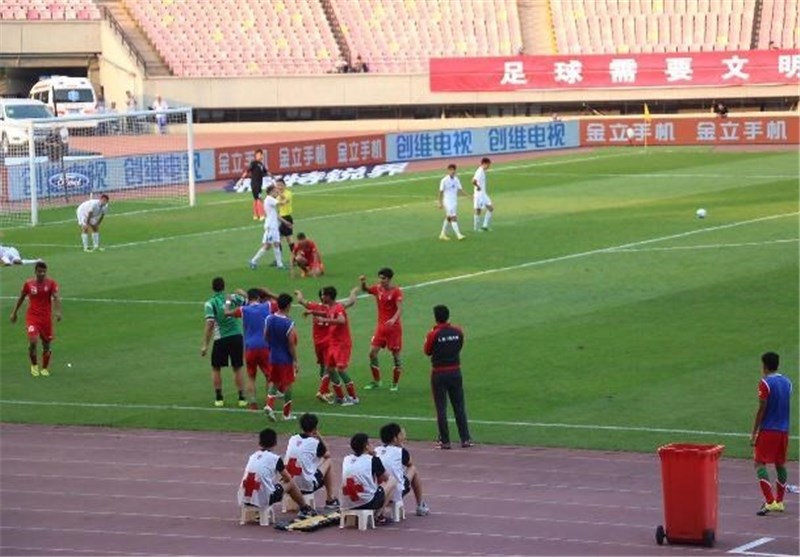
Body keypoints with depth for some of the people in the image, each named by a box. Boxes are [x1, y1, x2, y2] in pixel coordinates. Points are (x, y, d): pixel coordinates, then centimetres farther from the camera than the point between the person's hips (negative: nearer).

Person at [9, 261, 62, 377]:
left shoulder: (51, 283, -4)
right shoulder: (28, 283, 0)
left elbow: (56, 297, -17)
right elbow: (21, 298, 14)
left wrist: (58, 311, -34)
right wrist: (14, 313, 19)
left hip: (46, 317, 1)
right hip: (32, 316, -1)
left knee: (47, 344, 5)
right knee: (33, 341, -19)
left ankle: (45, 368, 27)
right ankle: (34, 365, 6)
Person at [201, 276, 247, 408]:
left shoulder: (210, 303, -6)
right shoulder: (233, 298, 2)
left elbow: (210, 324, -13)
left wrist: (205, 345, -11)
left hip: (221, 338, -2)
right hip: (237, 336, 2)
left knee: (216, 369, 15)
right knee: (237, 369, 13)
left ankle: (219, 398, 12)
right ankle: (242, 398, 11)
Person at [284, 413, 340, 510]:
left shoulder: (292, 439, 4)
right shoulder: (315, 443, -8)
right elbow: (327, 454, 12)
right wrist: (319, 437, 12)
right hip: (307, 486, -5)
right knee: (328, 462, 19)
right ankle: (330, 500, 24)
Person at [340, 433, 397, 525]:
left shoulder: (346, 459, 10)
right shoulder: (373, 460, -3)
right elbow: (385, 478, 13)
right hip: (368, 503, -6)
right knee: (392, 480, 16)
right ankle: (378, 515, 10)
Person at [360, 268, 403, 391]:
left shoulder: (396, 291, -12)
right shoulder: (378, 289, 3)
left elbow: (400, 309, -21)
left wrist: (394, 319, -40)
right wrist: (363, 283, -18)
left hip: (393, 326, -5)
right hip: (381, 325, 5)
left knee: (396, 355, 2)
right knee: (372, 352, -1)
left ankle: (395, 383, 13)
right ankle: (376, 381, 10)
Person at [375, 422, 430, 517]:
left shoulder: (376, 451, 1)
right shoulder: (400, 452, -8)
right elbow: (410, 463, 15)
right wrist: (401, 446, 15)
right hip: (397, 494, -4)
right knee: (413, 469, 22)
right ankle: (420, 506, 32)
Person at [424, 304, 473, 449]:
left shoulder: (433, 334, -14)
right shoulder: (457, 331, -3)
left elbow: (427, 351, -1)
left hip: (439, 374, -3)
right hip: (455, 372, 3)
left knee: (441, 408, 4)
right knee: (459, 406, 11)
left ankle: (445, 441, 4)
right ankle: (465, 439, 11)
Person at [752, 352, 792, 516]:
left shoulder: (765, 383, -12)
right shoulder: (787, 382, 10)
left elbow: (761, 409, -13)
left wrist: (754, 433, -9)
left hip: (768, 430, -7)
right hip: (784, 430, 7)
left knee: (759, 463, -5)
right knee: (780, 464, 15)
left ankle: (770, 501, -18)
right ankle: (779, 502, 20)